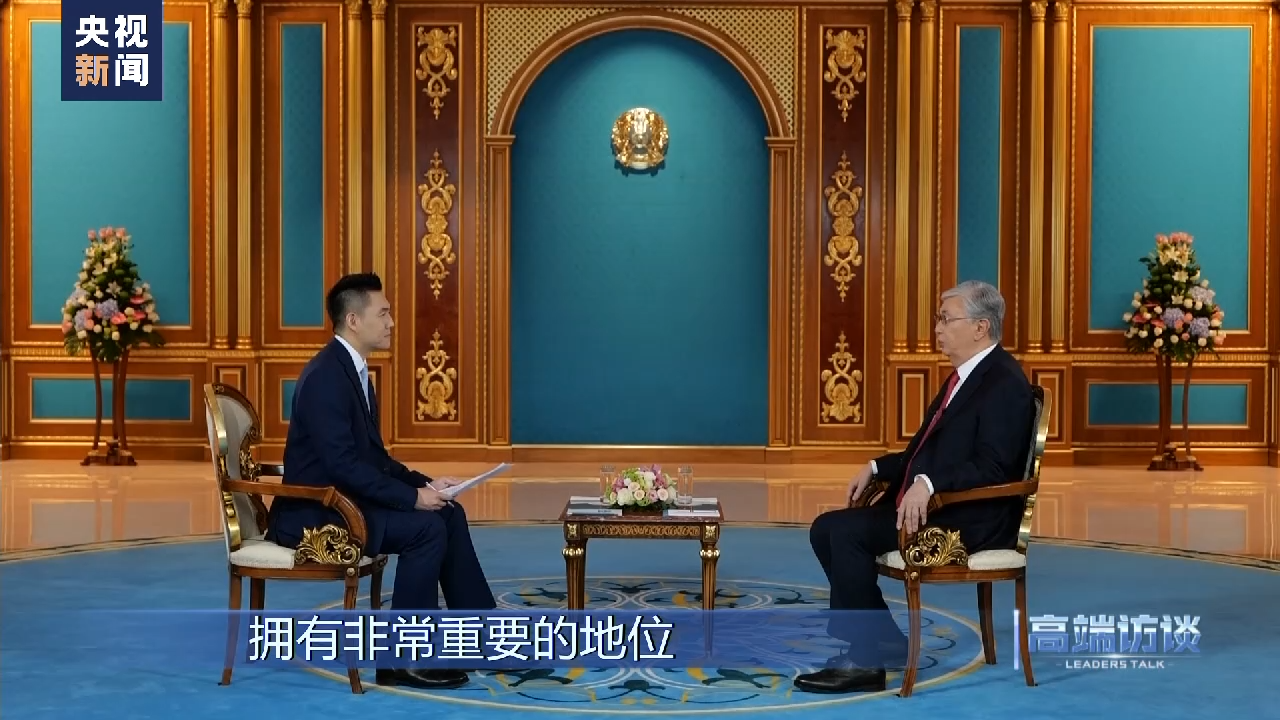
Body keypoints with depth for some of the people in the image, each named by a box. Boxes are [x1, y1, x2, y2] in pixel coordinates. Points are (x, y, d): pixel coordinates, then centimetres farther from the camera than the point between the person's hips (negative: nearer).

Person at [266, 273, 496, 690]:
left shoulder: (352, 370, 11)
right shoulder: (326, 376, -20)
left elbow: (374, 457, 15)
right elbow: (343, 465, -27)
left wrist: (424, 484, 1)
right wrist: (412, 497, -23)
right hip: (315, 513, -10)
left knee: (450, 514, 4)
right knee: (426, 527, -21)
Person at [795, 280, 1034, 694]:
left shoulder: (1005, 382, -13)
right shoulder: (965, 374, 17)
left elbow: (992, 468, -23)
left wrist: (928, 484, -34)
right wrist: (877, 468, 12)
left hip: (966, 520, -10)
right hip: (927, 503, 10)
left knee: (847, 533, -23)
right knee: (826, 530, -2)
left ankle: (864, 659, -13)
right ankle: (886, 642, 4)